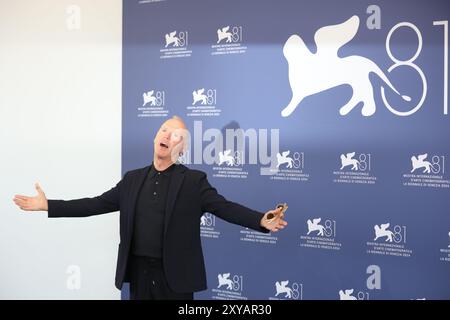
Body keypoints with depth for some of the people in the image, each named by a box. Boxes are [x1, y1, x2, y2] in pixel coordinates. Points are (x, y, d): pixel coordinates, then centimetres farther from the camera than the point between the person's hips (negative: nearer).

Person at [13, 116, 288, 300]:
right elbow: (97, 204, 8)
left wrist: (261, 221, -31)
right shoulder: (133, 179, 8)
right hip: (139, 272, 4)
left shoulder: (194, 181, -3)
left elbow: (225, 207, -13)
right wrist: (48, 205, 4)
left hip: (175, 275, -3)